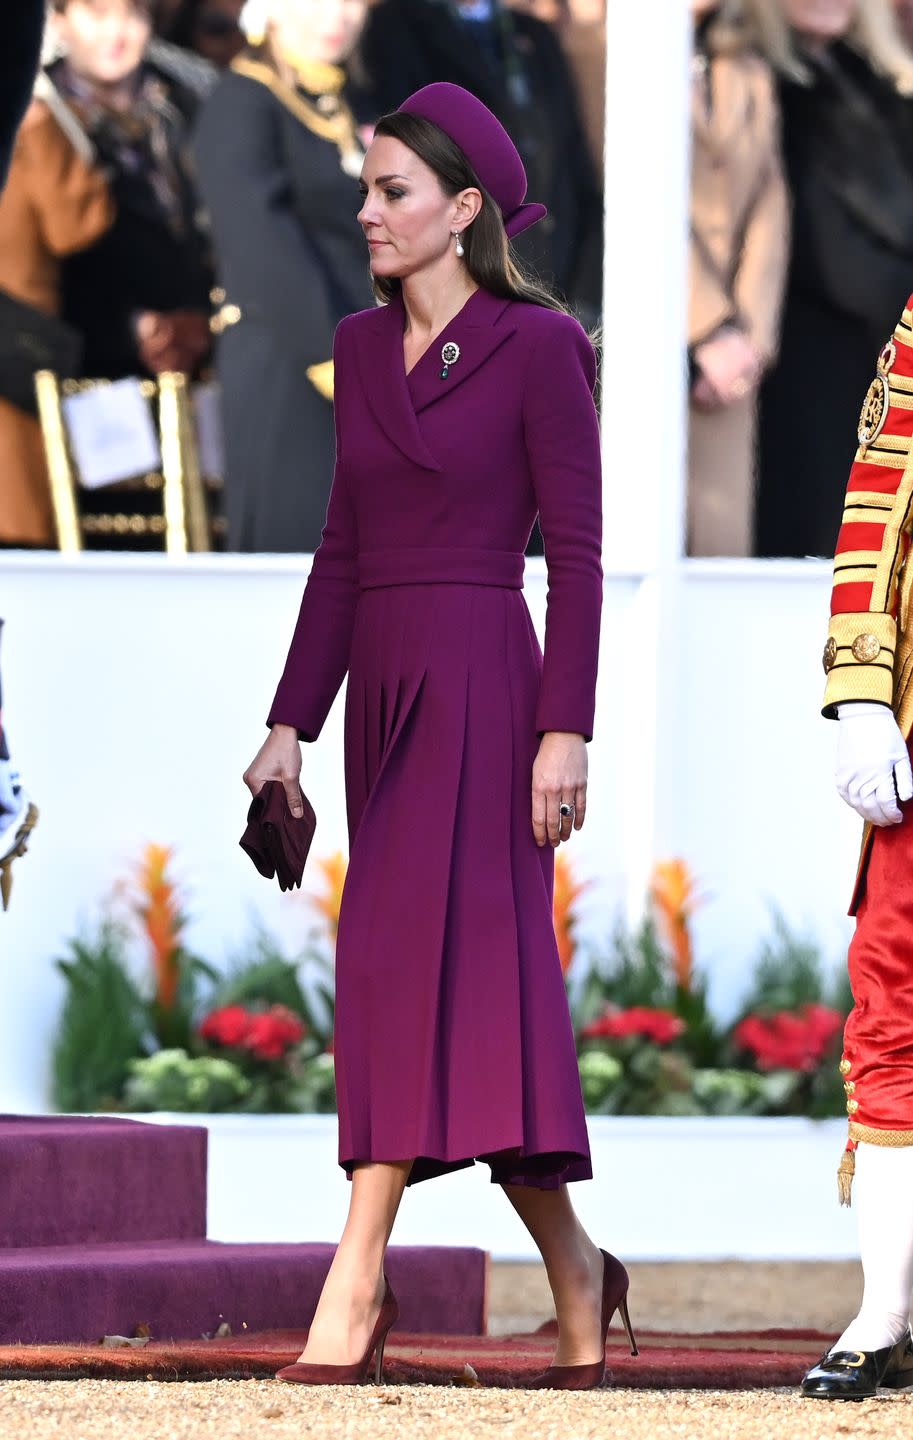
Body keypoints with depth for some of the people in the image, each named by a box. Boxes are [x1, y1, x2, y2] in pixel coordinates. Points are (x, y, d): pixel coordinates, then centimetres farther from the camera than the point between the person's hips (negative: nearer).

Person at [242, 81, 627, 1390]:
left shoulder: (536, 349, -5)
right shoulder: (365, 350, 14)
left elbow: (576, 550, -8)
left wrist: (567, 730, -14)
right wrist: (292, 721, 12)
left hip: (478, 680, -7)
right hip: (383, 685, 7)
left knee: (412, 958, -13)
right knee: (487, 983, 7)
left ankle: (355, 1287, -16)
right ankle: (576, 1275, 16)